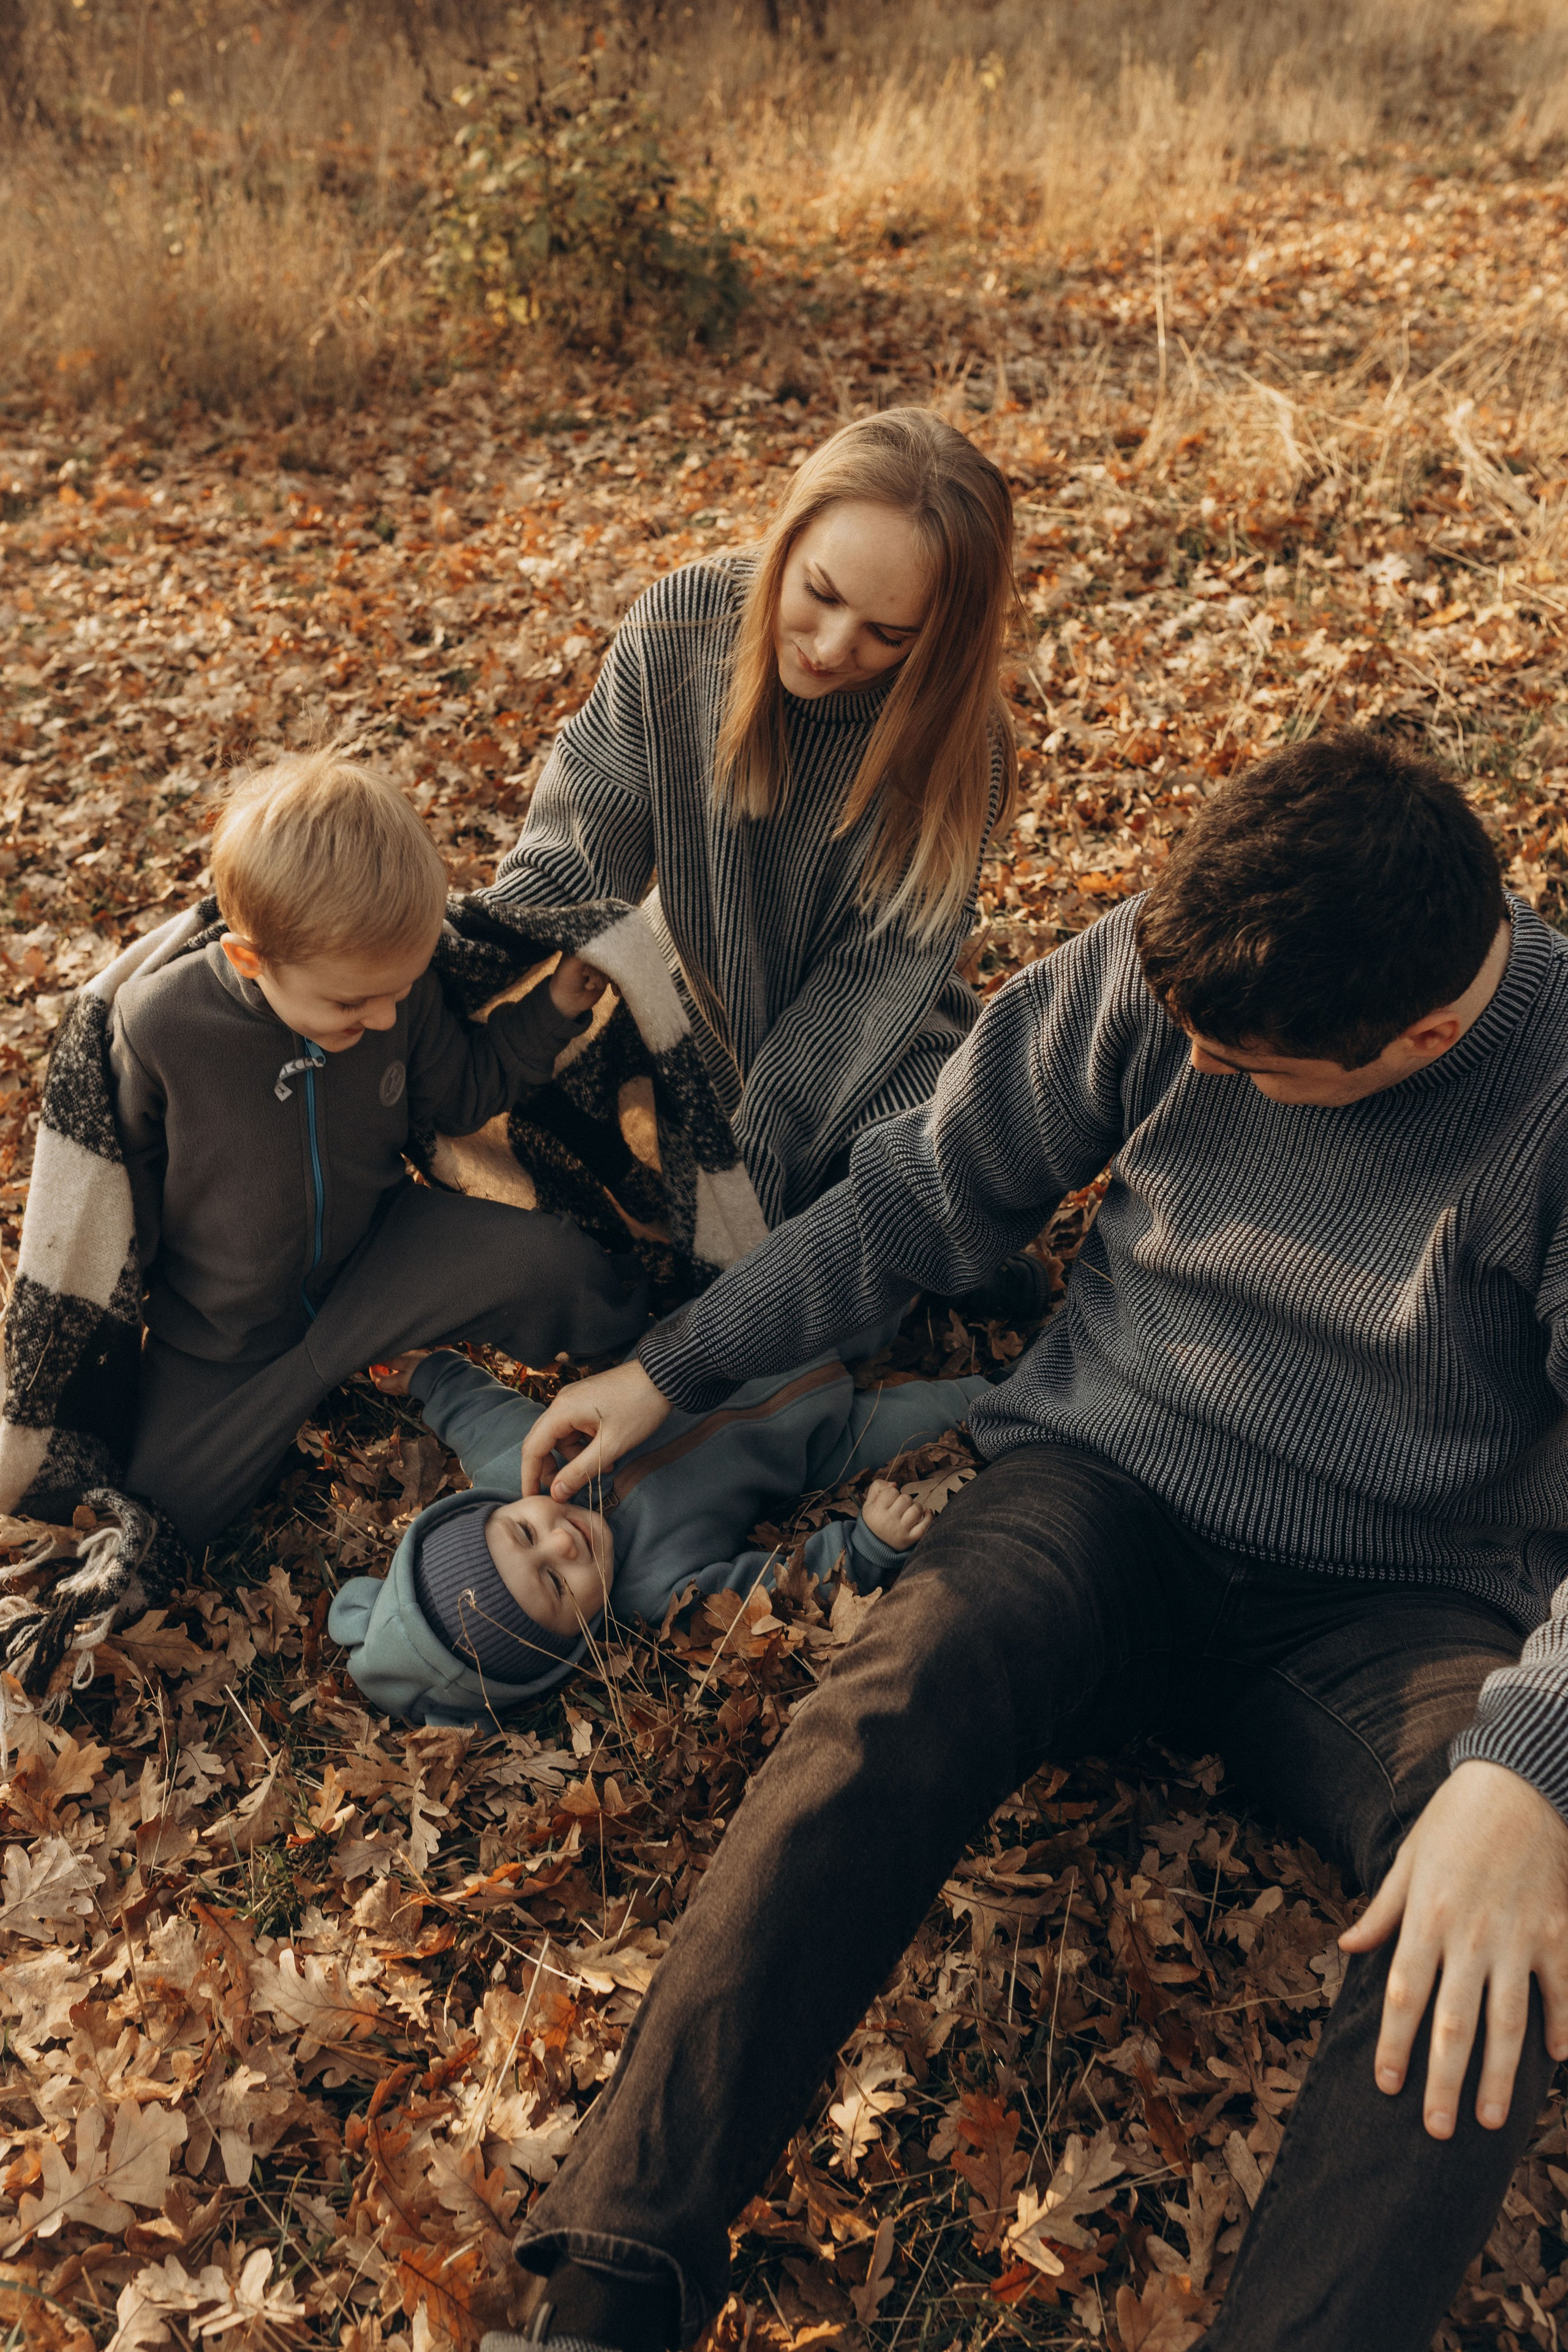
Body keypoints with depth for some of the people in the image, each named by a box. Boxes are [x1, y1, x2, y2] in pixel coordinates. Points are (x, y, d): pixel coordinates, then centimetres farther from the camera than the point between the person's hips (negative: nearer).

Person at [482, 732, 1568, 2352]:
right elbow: (936, 1188, 5)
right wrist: (671, 1371, 5)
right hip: (1109, 1487, 1)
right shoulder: (1158, 966, -7)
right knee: (896, 1699, -31)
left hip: (1404, 1597, -1)